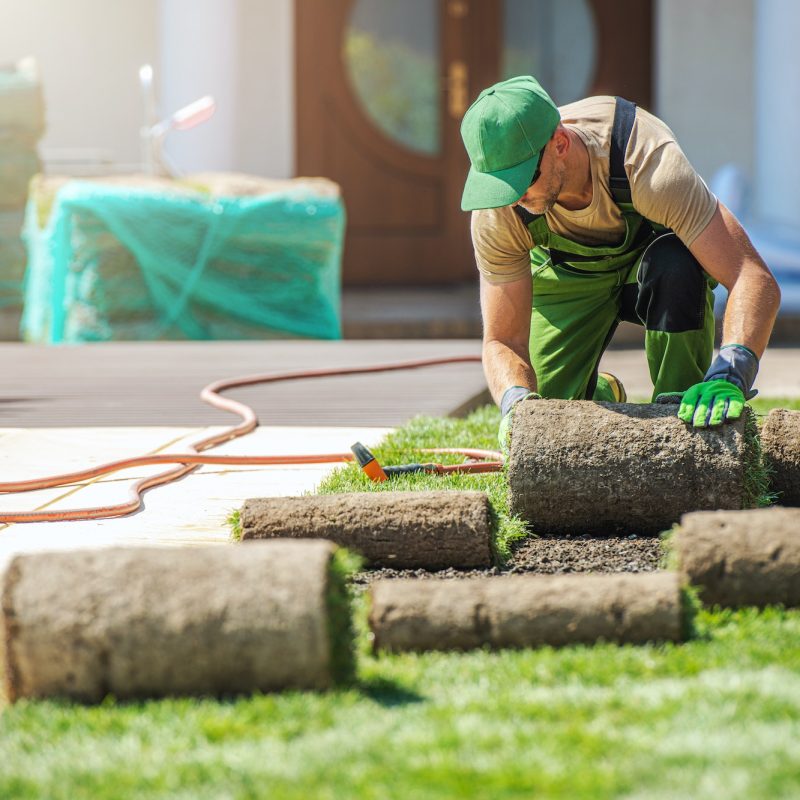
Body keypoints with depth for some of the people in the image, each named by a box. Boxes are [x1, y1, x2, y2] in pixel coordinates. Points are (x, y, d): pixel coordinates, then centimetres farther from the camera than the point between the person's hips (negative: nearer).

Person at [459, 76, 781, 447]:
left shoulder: (649, 161, -42)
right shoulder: (498, 211, -32)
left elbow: (755, 280, -46)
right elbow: (502, 340, -24)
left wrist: (728, 376, -61)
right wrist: (517, 401, -47)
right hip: (566, 273, 2)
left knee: (675, 264, -39)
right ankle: (602, 396, 25)